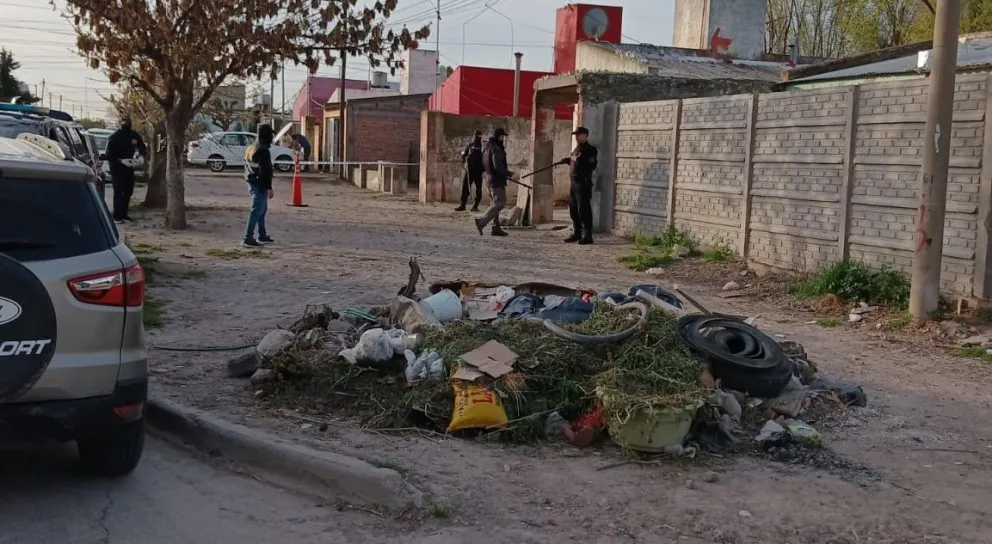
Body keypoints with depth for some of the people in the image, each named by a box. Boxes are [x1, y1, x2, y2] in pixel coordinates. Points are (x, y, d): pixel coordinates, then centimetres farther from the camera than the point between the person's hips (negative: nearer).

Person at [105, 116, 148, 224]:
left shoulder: (134, 135, 0)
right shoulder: (114, 137, -13)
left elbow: (143, 148, 9)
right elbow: (109, 155, -14)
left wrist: (141, 156, -12)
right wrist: (121, 160, -28)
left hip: (129, 167, 5)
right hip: (117, 167, -5)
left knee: (128, 191, 10)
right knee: (118, 191, -11)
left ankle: (124, 214, 21)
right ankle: (117, 217, -12)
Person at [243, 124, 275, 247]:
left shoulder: (251, 148, 13)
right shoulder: (263, 150, -18)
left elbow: (247, 166, 20)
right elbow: (265, 171, -22)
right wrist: (269, 188, -20)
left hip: (252, 184, 10)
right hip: (260, 185, -10)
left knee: (262, 209, 20)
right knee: (257, 211, -8)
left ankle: (262, 236, 28)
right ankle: (248, 239, -9)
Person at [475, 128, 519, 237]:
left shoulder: (487, 148, 14)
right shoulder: (496, 149, -17)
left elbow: (483, 165, 20)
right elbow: (498, 167, -26)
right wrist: (511, 175, -26)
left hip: (489, 179, 10)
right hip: (496, 181, -10)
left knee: (496, 204, 14)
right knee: (499, 203, -9)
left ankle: (496, 228, 14)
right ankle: (482, 222, -16)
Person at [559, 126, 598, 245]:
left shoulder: (590, 150, -10)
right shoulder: (576, 149, 19)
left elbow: (591, 165, -20)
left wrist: (578, 160, -24)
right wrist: (568, 160, 12)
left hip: (584, 183, -10)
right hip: (574, 182, 10)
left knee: (583, 209, -10)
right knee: (573, 209, 14)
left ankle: (587, 235, -6)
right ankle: (577, 233, 23)